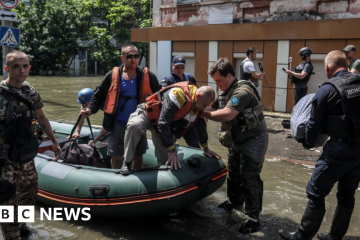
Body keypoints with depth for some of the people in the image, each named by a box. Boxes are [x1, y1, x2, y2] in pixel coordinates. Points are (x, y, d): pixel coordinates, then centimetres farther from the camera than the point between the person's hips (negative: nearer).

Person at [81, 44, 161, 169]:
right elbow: (99, 95, 2)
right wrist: (91, 109, -13)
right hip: (118, 124, -1)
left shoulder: (147, 76, -4)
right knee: (116, 156, 7)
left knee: (138, 155, 14)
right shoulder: (112, 75, -4)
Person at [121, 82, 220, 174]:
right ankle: (127, 163, -23)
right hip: (147, 114, -7)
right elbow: (163, 123, -36)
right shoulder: (178, 95, -35)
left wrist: (205, 149, 13)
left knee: (167, 161, -4)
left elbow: (201, 124, 9)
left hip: (166, 128, 7)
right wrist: (171, 150, -32)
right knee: (134, 126, -41)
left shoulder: (199, 103, -8)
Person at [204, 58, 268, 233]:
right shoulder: (224, 92, 4)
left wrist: (203, 113, -27)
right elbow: (212, 108, 5)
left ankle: (253, 217, 6)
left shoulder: (242, 91, -27)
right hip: (237, 140, 9)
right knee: (233, 173, 20)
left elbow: (226, 114, -37)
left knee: (250, 177, -5)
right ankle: (235, 202, 41)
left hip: (254, 140, -9)